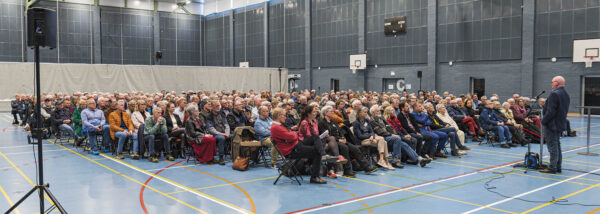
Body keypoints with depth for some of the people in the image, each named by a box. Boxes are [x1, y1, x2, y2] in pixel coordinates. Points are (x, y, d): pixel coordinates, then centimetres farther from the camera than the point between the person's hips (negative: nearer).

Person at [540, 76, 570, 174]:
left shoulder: (554, 94, -18)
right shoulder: (566, 94, 12)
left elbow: (551, 111, -23)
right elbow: (564, 110, 16)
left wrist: (544, 121, -14)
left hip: (552, 124, -9)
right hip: (560, 124, 9)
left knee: (552, 146, -5)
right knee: (557, 145, 16)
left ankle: (552, 167, -2)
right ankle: (558, 167, 21)